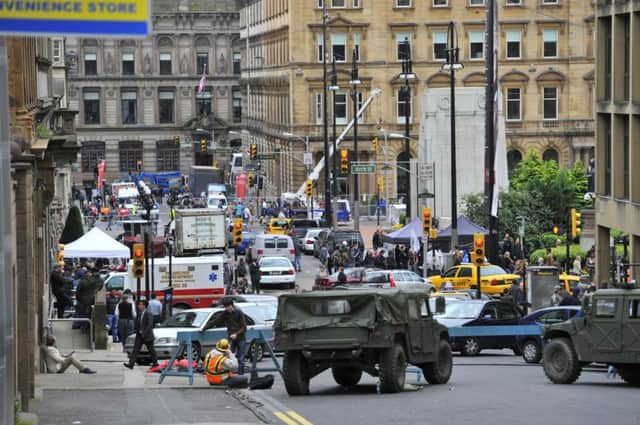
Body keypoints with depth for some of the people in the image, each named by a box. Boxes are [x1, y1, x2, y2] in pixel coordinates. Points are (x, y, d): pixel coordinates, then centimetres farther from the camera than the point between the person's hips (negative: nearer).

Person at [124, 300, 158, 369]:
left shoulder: (148, 314, -14)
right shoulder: (139, 314, 7)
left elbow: (149, 325, -19)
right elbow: (136, 324, 15)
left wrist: (143, 333, -23)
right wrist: (138, 331, -2)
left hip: (147, 336, -6)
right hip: (139, 336, 6)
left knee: (151, 350, 9)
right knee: (135, 350, -4)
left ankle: (155, 363, 25)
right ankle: (131, 364, -10)